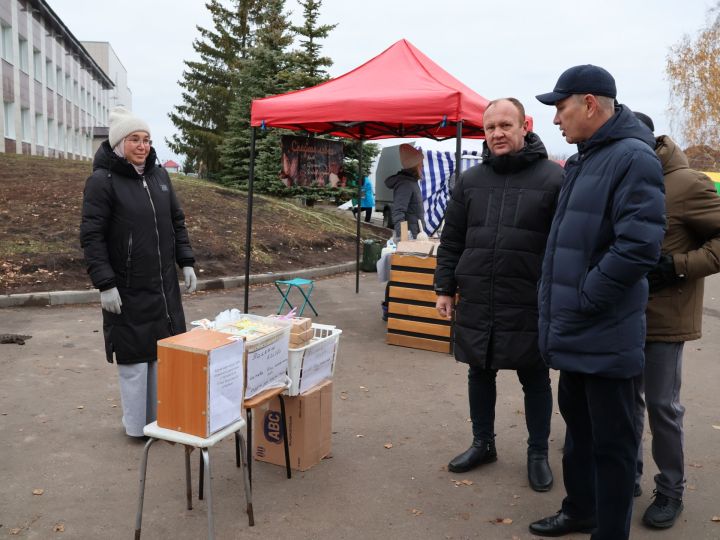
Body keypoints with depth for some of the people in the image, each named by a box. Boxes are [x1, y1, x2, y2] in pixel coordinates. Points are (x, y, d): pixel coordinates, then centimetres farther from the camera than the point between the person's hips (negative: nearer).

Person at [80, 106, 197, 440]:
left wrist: (186, 263, 8)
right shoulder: (102, 180, -10)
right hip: (128, 291, -5)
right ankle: (137, 425, 20)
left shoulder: (159, 175, 8)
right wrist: (105, 284, -17)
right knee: (134, 357, 4)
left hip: (165, 287, 6)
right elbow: (91, 236, -12)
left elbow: (177, 222, 15)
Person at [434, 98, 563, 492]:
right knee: (479, 374, 16)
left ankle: (538, 453, 29)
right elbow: (451, 241, 10)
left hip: (530, 306, -4)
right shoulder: (470, 180, 7)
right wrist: (445, 288, 7)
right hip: (476, 302, 4)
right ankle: (483, 443, 35)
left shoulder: (553, 178, -5)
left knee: (535, 379, 11)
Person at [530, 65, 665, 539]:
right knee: (577, 423, 22)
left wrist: (583, 299, -18)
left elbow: (639, 247, -26)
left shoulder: (633, 158, -16)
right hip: (575, 330, 10)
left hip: (604, 335, -9)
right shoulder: (585, 159, 13)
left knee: (611, 440, 5)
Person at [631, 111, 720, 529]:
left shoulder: (686, 184, -13)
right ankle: (629, 473, 30)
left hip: (665, 315, -6)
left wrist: (678, 267, -21)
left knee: (662, 404, 3)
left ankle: (671, 490, 21)